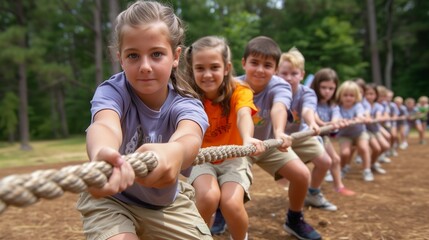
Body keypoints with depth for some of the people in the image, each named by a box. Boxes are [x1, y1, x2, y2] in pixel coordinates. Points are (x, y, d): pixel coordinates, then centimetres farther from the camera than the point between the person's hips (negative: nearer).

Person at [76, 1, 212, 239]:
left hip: (166, 202, 3)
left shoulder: (186, 104, -21)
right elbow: (105, 124, -46)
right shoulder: (112, 91, -23)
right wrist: (101, 154, -71)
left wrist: (175, 151, -70)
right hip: (112, 199, -2)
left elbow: (190, 136, -45)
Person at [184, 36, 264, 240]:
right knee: (208, 196, -27)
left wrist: (248, 138, -60)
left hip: (233, 159, -1)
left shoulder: (239, 91, -18)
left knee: (231, 203, -24)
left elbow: (244, 115, -38)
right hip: (201, 159, 1)